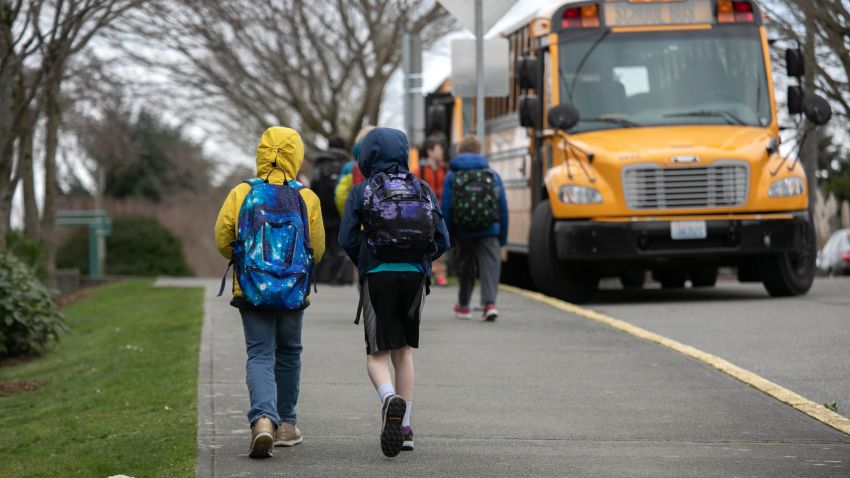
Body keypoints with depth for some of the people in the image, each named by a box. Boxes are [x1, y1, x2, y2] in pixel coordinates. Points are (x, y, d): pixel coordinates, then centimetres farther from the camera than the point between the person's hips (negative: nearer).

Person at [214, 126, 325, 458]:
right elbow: (317, 250, 2)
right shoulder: (306, 199, -5)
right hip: (293, 291, 1)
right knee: (288, 354, 19)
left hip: (250, 290, -1)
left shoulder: (241, 194, -6)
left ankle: (263, 418, -24)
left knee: (260, 356, 0)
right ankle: (285, 425, 28)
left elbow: (223, 241, -2)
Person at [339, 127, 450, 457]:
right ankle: (404, 428, 12)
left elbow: (348, 239, -3)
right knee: (403, 351, 18)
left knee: (378, 355, 3)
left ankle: (390, 400, -30)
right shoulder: (422, 190, 7)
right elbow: (442, 240, 4)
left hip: (378, 278, -3)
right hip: (415, 277, 3)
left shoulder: (362, 192, 0)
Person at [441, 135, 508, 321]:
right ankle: (490, 303, -22)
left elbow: (446, 209, -3)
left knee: (465, 268, 17)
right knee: (490, 266, -3)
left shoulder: (452, 176, 0)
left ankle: (463, 305, 31)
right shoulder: (492, 175, 4)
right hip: (489, 232, -1)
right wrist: (503, 236, 15)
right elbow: (503, 208, 6)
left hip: (463, 232, 1)